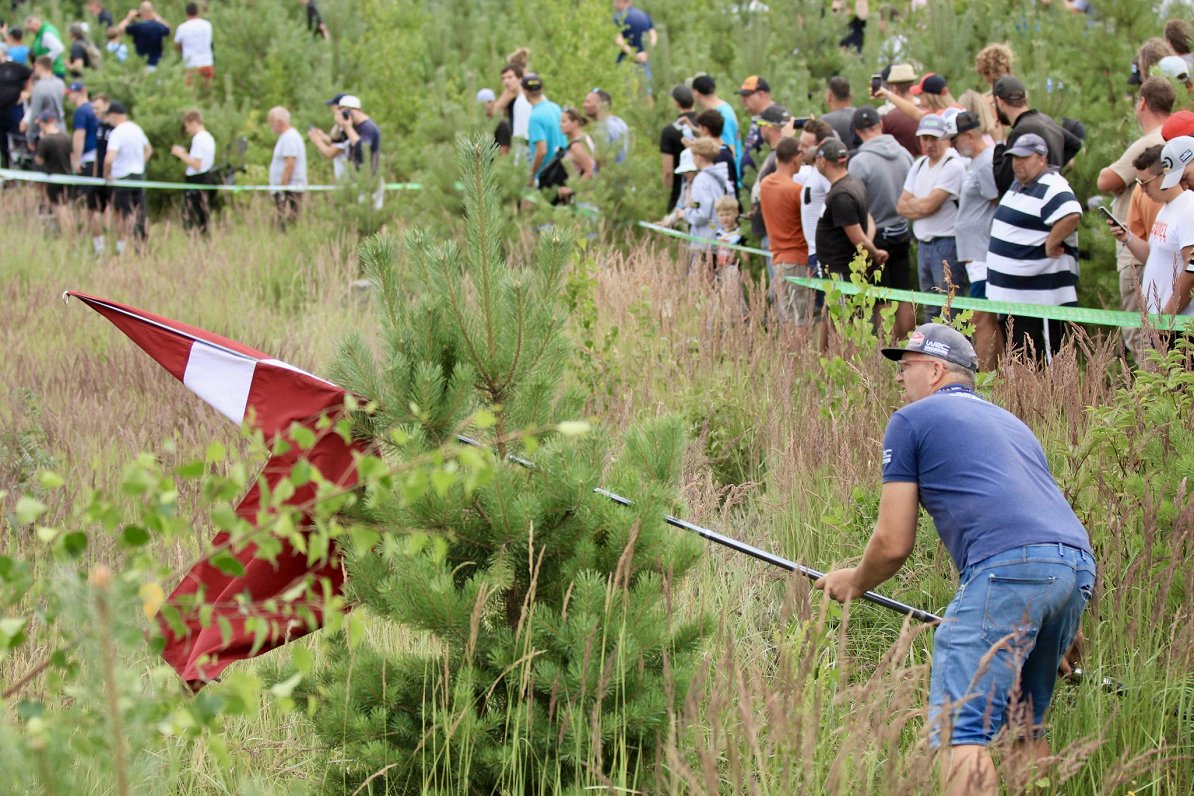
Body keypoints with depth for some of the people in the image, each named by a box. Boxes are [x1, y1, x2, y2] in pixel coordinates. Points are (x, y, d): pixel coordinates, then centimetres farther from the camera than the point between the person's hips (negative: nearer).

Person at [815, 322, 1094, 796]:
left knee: (959, 728, -11)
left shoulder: (912, 421, 12)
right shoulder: (1008, 421, 33)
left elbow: (894, 544, 8)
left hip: (1008, 567, -8)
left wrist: (854, 583, 29)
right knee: (1024, 724, 21)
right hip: (1080, 566, 8)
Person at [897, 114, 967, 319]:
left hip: (946, 246, -8)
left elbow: (928, 205, -17)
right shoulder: (920, 164, 14)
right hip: (923, 245, 8)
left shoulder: (953, 166, -12)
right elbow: (901, 207, 10)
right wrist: (920, 207, -8)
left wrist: (911, 203, 3)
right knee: (931, 312, 13)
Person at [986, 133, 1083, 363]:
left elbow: (1072, 215, -34)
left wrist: (1051, 243, -24)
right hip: (1014, 292, 11)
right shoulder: (1019, 185, 16)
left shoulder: (1051, 188, -16)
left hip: (1041, 297, -11)